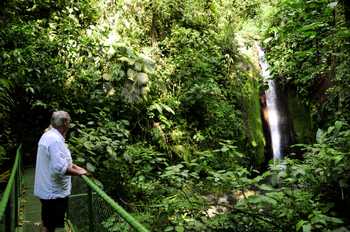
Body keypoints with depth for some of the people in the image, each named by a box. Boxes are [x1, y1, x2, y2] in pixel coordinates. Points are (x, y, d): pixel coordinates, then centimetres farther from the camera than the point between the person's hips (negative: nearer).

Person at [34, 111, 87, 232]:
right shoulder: (55, 140, -25)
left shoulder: (47, 136, 7)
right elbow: (60, 168, -31)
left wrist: (74, 166, 9)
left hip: (47, 189, 10)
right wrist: (78, 172, -17)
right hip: (54, 192, -10)